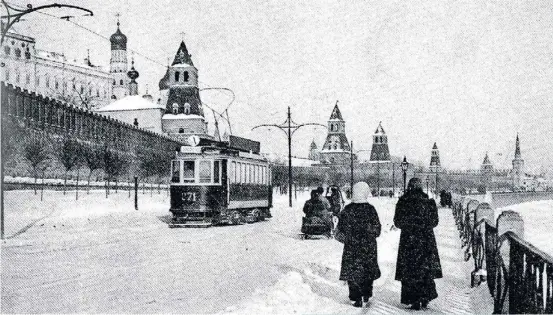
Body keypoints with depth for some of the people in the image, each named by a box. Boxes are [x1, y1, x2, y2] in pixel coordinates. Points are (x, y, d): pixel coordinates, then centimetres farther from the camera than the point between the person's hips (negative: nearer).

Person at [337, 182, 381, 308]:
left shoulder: (347, 210, -9)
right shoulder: (370, 209, -7)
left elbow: (341, 228, -3)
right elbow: (377, 228, 0)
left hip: (352, 246, -1)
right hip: (369, 246, 1)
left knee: (353, 271, 3)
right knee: (368, 270, 18)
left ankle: (357, 299, -2)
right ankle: (366, 295, 25)